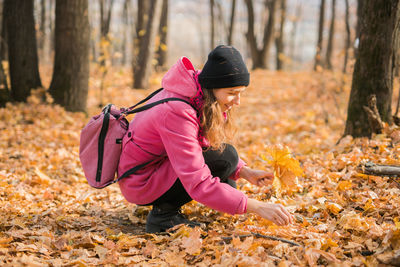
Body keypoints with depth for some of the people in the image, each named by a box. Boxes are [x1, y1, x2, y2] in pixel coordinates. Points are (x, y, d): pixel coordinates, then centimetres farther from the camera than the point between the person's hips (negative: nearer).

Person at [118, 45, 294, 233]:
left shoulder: (200, 97, -4)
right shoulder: (177, 112, -31)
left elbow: (206, 146, 8)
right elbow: (199, 185, -34)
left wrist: (245, 172, -8)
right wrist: (257, 207, -35)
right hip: (141, 185, -9)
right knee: (224, 157, -22)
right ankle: (163, 213, -13)